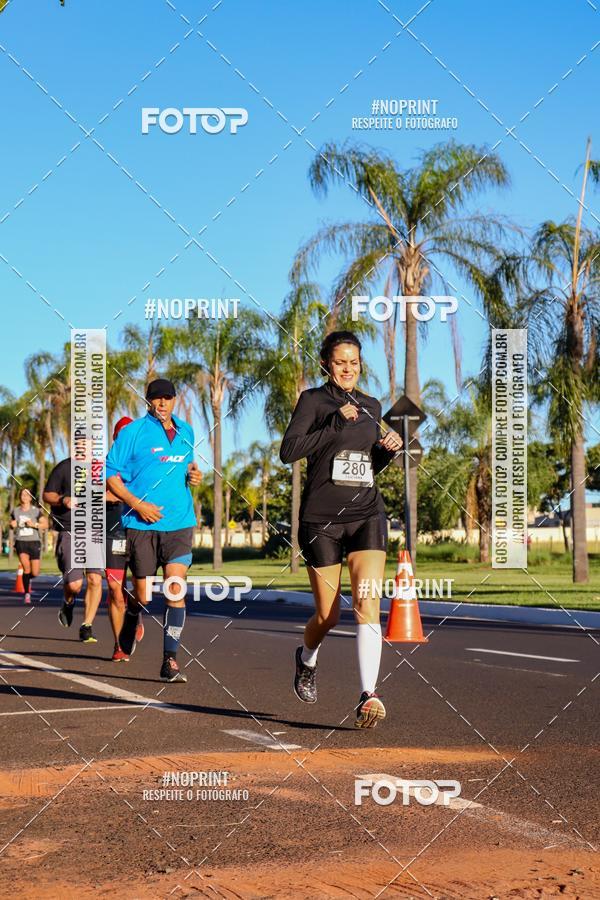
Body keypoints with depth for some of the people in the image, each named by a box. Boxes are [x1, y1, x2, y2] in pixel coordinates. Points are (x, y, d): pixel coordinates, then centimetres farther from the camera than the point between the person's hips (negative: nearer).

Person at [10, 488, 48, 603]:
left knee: (35, 572, -2)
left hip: (34, 542, 0)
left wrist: (34, 524, -19)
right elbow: (11, 525, 20)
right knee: (26, 567, -20)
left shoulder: (36, 511, -1)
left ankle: (29, 579, 37)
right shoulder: (15, 511, 6)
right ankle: (27, 594, -5)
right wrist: (12, 525, -3)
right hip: (21, 542, 0)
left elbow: (45, 525, -4)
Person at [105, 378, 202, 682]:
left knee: (176, 588, -10)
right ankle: (131, 622, 40)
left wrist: (193, 474, 4)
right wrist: (137, 504, -14)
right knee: (143, 595, 4)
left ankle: (170, 660, -7)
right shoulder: (133, 432, -3)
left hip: (179, 523, 3)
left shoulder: (186, 432, 13)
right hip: (142, 524, -3)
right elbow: (110, 474, -4)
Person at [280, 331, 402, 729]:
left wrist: (389, 449, 4)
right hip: (322, 518, -3)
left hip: (367, 516, 3)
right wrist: (336, 424, -16)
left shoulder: (372, 406, 15)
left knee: (367, 604, -15)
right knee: (328, 615, 5)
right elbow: (289, 450, -12)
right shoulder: (313, 400, 1)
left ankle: (369, 695, -20)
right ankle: (307, 658, 38)